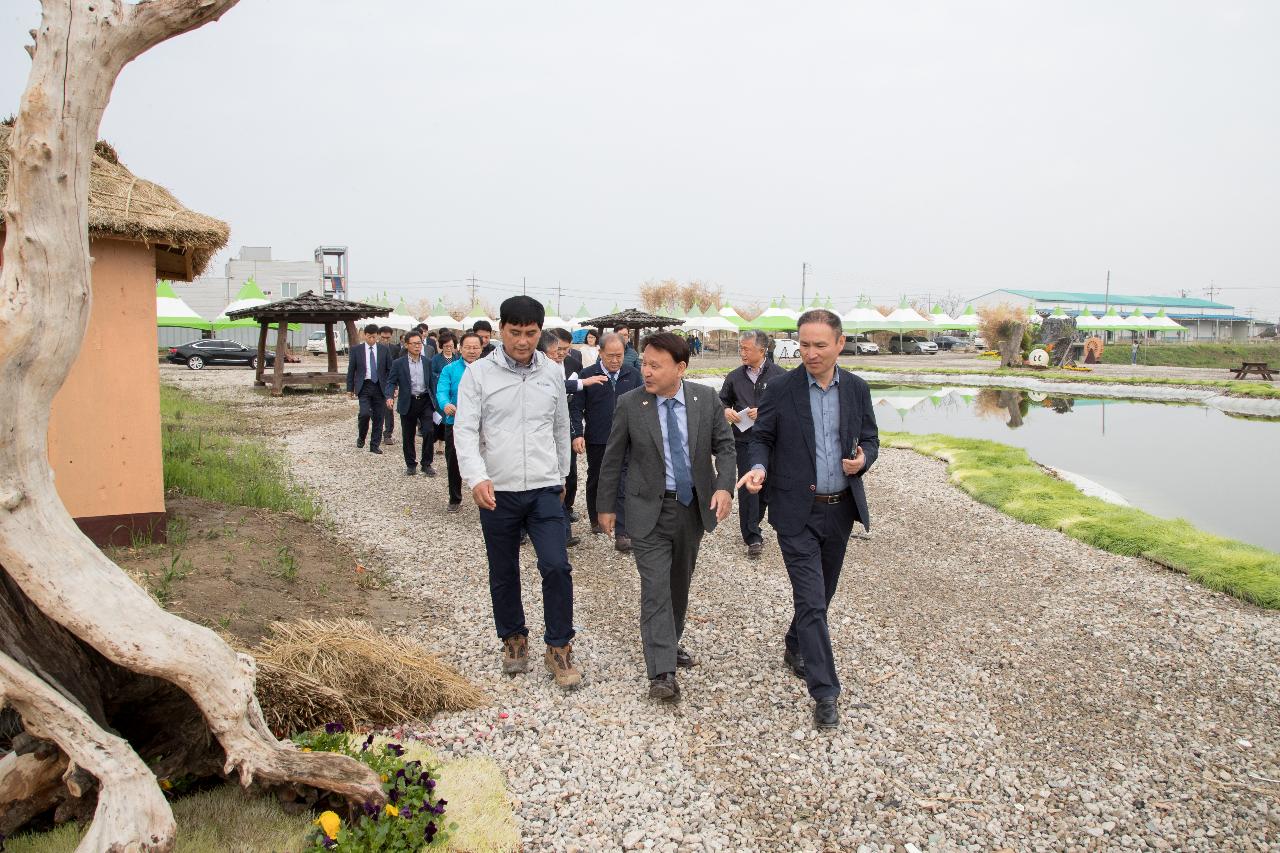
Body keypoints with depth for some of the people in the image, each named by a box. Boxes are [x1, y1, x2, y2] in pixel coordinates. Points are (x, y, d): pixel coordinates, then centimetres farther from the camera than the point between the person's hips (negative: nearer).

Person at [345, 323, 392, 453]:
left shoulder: (384, 350, 5)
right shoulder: (356, 349, 3)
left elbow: (390, 369, 7)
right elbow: (351, 370, 6)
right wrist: (350, 389, 3)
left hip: (380, 387, 1)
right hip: (364, 386, -1)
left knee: (378, 417, 3)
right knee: (365, 413, -17)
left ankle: (375, 445, 14)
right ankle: (361, 437, 10)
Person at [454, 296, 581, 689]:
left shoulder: (553, 373, 4)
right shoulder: (478, 373, -5)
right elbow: (464, 430, -11)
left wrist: (561, 476, 21)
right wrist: (477, 477, -26)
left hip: (544, 489, 1)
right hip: (497, 493, -1)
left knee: (556, 566, -10)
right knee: (503, 573, 12)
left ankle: (559, 648, 6)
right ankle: (513, 639, 33)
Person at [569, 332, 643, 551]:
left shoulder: (632, 375, 3)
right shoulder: (587, 375, -3)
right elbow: (576, 407, -3)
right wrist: (577, 434, -13)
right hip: (596, 441, 0)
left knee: (623, 486, -6)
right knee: (595, 481, 17)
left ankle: (622, 535, -6)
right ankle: (596, 520, 37)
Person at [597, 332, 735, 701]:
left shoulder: (706, 399, -5)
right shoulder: (630, 404, -9)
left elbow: (724, 446, 1)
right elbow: (613, 459, 0)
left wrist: (724, 486, -16)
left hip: (694, 508, 3)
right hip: (649, 511, -3)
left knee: (680, 583, 17)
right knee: (655, 588, -7)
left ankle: (671, 642, 39)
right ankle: (662, 672, -4)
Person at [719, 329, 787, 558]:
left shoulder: (779, 376, -3)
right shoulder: (735, 377, 7)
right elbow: (722, 400, 19)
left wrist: (764, 412, -17)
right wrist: (726, 410, -3)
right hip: (744, 439, 1)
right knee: (747, 486, -6)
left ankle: (751, 529, 32)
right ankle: (752, 538, -1)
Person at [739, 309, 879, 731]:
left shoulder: (857, 389, 2)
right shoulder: (781, 389, -7)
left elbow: (870, 439, 10)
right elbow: (761, 437, 1)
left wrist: (863, 460, -12)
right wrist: (759, 467, -19)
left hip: (841, 509, 4)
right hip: (797, 511, -4)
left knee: (821, 594, 19)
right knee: (811, 601, -7)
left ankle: (795, 648, 44)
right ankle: (825, 693, 2)